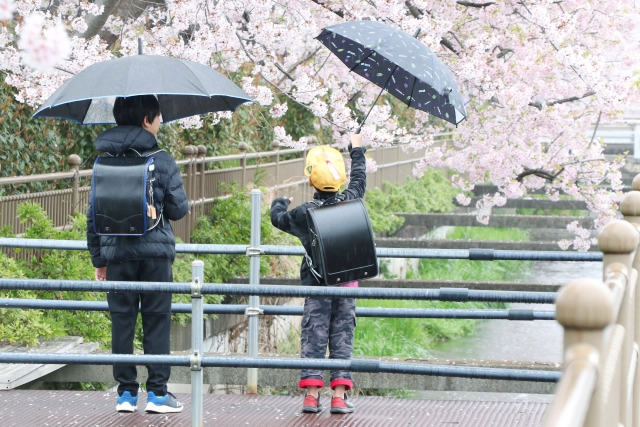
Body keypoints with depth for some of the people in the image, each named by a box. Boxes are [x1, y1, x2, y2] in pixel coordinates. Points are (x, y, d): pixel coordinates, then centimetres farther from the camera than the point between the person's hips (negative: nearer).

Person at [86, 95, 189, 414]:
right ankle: (157, 393, 2)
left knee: (121, 322, 7)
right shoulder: (161, 160, -6)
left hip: (117, 254, 3)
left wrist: (99, 259, 14)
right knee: (157, 321, 3)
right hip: (155, 252, -3)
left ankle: (126, 393, 9)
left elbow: (94, 214, 7)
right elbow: (179, 208, -2)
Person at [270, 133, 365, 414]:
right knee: (342, 338, 4)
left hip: (317, 286, -1)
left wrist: (280, 204, 33)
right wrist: (357, 151, 32)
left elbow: (278, 219, 11)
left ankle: (311, 394, -1)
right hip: (347, 284, 1)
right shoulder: (350, 202, -5)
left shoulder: (304, 213, -9)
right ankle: (339, 396, -1)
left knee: (313, 337, 4)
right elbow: (359, 179, 16)